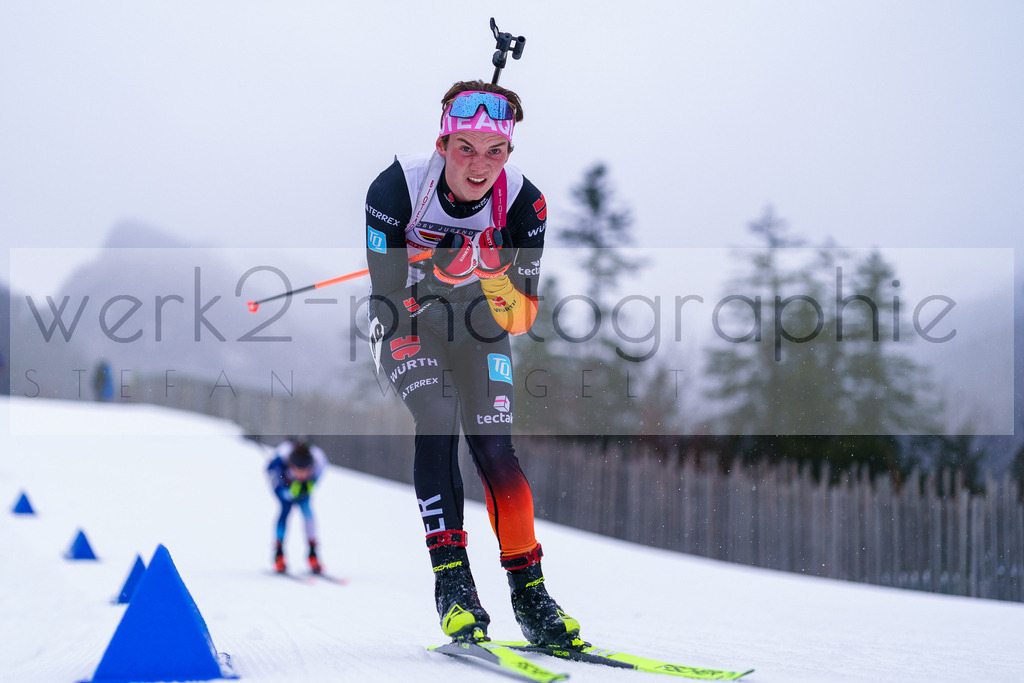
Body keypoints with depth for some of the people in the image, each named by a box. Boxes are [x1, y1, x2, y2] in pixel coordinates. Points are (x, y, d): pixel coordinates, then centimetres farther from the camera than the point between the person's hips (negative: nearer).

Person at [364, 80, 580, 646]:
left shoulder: (523, 202, -21)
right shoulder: (397, 188, -27)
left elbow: (522, 318, -19)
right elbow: (389, 292, -22)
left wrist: (497, 281, -36)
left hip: (480, 321, 2)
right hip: (407, 320, -2)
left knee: (494, 447, -13)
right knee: (437, 424, -25)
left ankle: (529, 591, -6)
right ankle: (452, 580, -23)